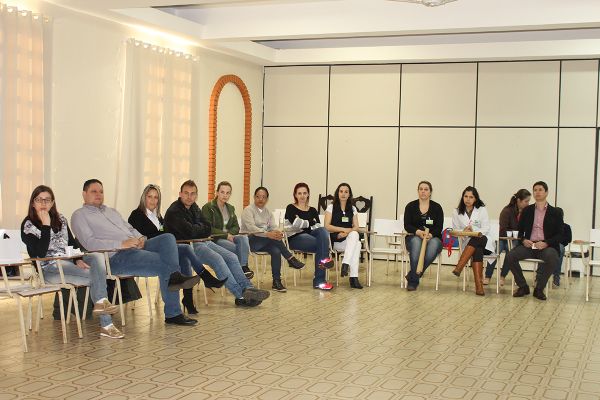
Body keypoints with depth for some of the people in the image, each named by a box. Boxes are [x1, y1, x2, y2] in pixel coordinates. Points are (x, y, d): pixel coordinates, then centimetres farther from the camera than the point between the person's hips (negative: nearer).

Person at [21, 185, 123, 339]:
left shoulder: (60, 219, 17)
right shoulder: (28, 225, -1)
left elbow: (72, 242, 15)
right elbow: (40, 253, -14)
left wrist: (78, 259, -5)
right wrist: (46, 226, -15)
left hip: (69, 261, 6)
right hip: (50, 268, -6)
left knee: (97, 256, -25)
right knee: (97, 276, -23)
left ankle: (101, 303, -35)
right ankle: (106, 325, -20)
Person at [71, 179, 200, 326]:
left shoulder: (112, 211, 32)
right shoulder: (80, 215, 8)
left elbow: (130, 228, 27)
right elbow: (89, 243, -8)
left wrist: (140, 238, 0)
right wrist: (121, 244, -19)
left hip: (136, 247, 7)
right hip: (116, 257, -7)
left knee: (168, 238, -22)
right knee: (165, 265, -26)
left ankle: (175, 276, -39)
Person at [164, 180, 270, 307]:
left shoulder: (194, 207, 16)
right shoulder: (174, 212, -11)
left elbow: (208, 229, 13)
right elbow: (190, 232, -21)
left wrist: (196, 228, -6)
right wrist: (201, 228, 0)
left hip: (204, 242, 9)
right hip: (188, 246, -9)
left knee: (232, 257, -7)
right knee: (217, 259, -28)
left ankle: (247, 288, -11)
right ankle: (240, 296, -29)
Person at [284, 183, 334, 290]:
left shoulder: (312, 210, 19)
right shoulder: (291, 208, 6)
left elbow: (319, 226, 3)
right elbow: (296, 223, -15)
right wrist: (311, 223, -2)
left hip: (311, 236, 5)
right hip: (295, 238, -4)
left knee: (322, 230, -30)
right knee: (321, 244, -30)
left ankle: (324, 260, -43)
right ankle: (319, 280, -34)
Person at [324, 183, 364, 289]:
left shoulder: (353, 209, 17)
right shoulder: (331, 207, 7)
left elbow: (356, 227, 7)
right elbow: (327, 226, -4)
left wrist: (347, 232, -15)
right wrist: (343, 229, -14)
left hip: (350, 239, 3)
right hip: (335, 240, -3)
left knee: (354, 235, -36)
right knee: (357, 244, -34)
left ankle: (345, 264, -42)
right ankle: (354, 277, -38)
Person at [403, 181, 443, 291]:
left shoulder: (437, 207, 5)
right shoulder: (410, 206, 5)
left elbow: (439, 227, -2)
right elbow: (407, 225, -2)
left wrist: (430, 234, -24)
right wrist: (418, 232, -22)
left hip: (433, 237, 0)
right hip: (414, 237, 0)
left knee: (434, 244, -35)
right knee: (416, 242, -36)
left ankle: (412, 277, -25)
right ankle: (413, 281, -30)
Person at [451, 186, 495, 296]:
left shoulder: (482, 210, 7)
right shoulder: (456, 212, 11)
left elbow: (486, 229, 0)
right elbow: (455, 230, 9)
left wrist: (474, 232, -20)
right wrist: (464, 231, -15)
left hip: (483, 240, 0)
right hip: (467, 243, 0)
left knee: (476, 240, -38)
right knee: (477, 250, -36)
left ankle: (459, 267, -45)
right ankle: (479, 285, -47)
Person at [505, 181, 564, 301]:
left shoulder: (555, 213, 8)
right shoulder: (527, 211, 15)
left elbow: (560, 235, 3)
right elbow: (520, 230, 18)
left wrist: (546, 243, -15)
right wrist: (523, 240, -5)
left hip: (547, 246, -2)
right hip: (528, 245, 2)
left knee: (552, 259, -36)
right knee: (510, 256, -25)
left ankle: (539, 288, -16)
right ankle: (523, 286, -7)